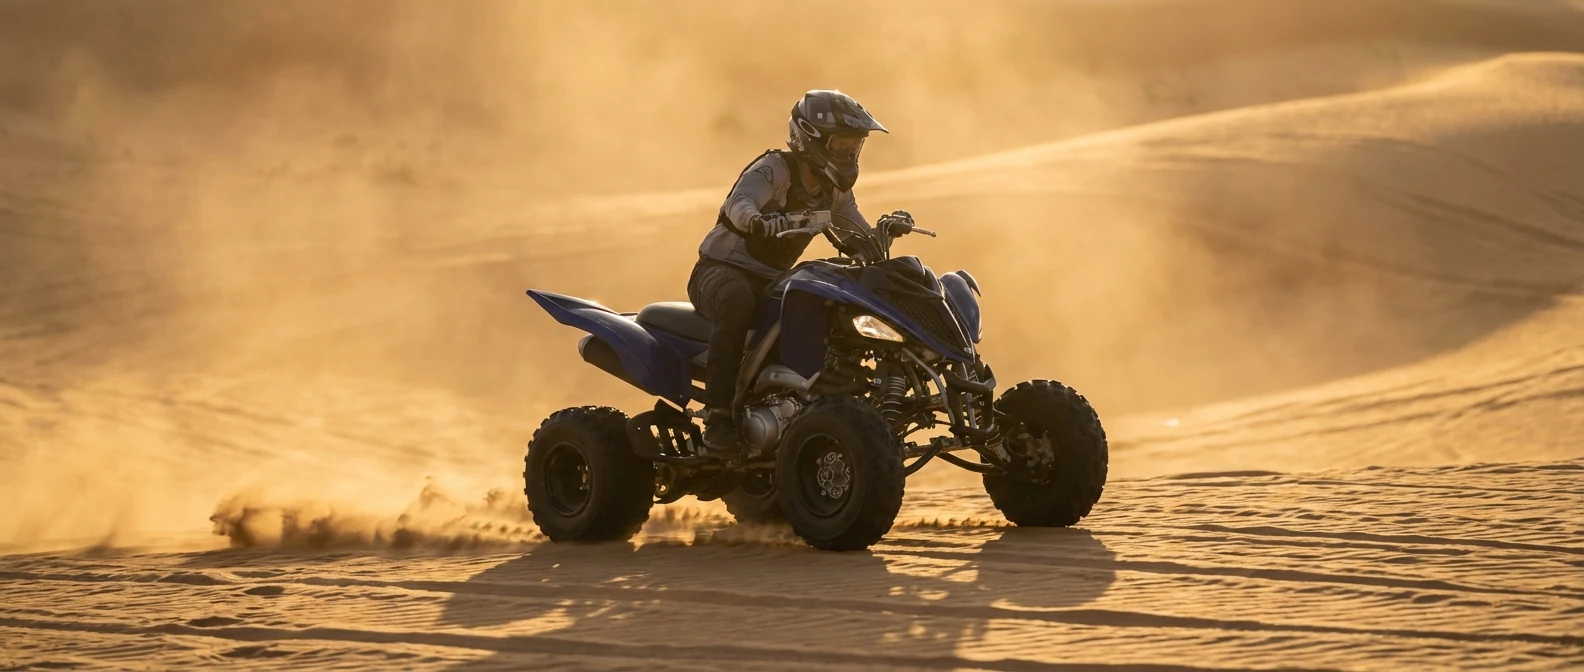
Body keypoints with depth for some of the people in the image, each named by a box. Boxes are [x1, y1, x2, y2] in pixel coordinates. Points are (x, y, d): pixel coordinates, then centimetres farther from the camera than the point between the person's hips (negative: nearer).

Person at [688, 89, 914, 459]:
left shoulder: (834, 191, 10)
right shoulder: (774, 169, -15)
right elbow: (738, 204, -34)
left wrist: (886, 228, -17)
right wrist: (760, 221, -57)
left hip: (770, 283, 8)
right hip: (721, 269, -8)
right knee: (738, 303, -41)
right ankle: (718, 418, -40)